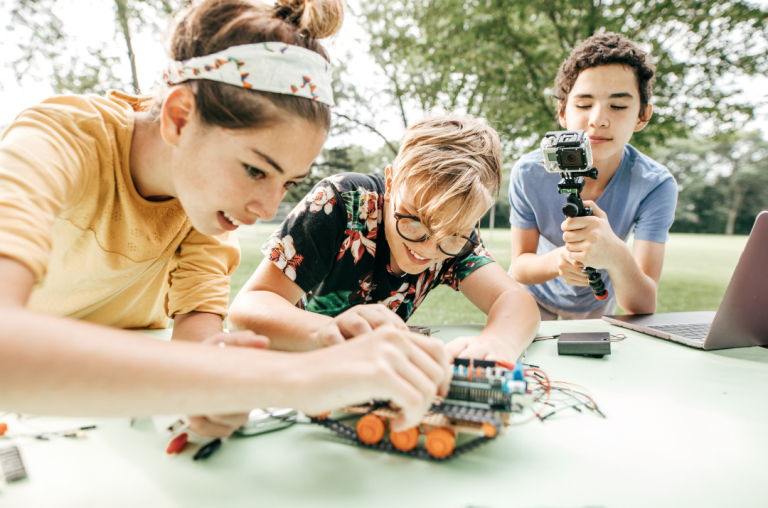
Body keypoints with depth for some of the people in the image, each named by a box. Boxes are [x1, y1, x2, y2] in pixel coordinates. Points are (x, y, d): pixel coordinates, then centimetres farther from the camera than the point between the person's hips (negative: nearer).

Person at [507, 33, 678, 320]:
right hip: (534, 295, -3)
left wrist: (617, 256, -52)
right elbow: (519, 267, -17)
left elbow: (643, 308, -30)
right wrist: (558, 259, -40)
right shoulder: (529, 173, -25)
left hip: (595, 303, 4)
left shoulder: (656, 185, -26)